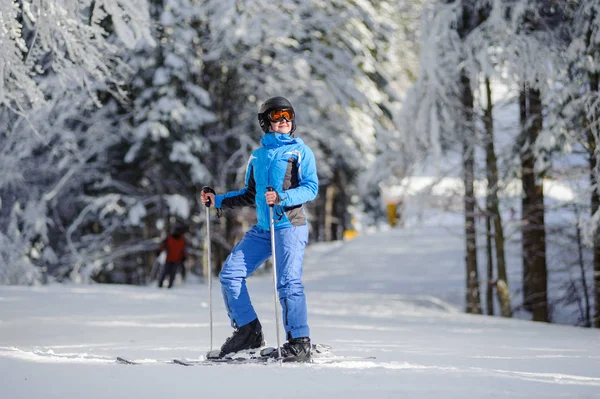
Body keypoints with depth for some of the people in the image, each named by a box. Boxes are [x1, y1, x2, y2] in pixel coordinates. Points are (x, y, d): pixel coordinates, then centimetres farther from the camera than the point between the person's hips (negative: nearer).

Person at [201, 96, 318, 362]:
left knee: (288, 282, -16)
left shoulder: (301, 151, 4)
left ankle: (299, 343, -12)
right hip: (262, 229, 6)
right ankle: (248, 331, 6)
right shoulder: (257, 156, 19)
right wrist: (218, 200, 17)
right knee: (230, 274, -1)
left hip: (289, 225, -6)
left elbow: (311, 187, -7)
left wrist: (283, 198, -22)